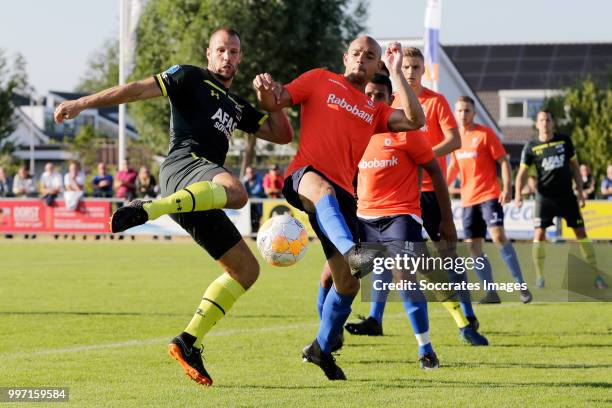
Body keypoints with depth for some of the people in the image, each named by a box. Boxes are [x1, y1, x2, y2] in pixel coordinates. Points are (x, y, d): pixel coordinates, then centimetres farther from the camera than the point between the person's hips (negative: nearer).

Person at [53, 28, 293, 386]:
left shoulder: (237, 107, 31)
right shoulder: (192, 78, 12)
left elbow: (283, 134, 30)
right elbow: (140, 89, 3)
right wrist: (83, 103, -5)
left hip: (199, 198, 8)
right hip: (185, 164, -8)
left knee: (246, 269, 6)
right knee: (235, 190, -42)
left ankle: (189, 342, 3)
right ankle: (148, 209, -53)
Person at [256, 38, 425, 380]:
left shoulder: (376, 111, 22)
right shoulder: (321, 80, 13)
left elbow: (415, 120, 6)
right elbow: (273, 104, 10)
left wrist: (396, 72, 5)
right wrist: (265, 91, -14)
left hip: (342, 193, 5)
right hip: (304, 177, -5)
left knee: (348, 283, 4)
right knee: (321, 188, -45)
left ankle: (322, 349, 25)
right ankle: (352, 251, -70)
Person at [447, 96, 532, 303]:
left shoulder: (485, 133, -4)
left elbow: (504, 161, -5)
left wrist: (507, 188, -16)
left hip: (489, 195, -6)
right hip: (468, 199, 6)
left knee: (498, 235, -23)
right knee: (473, 247, 1)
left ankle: (521, 285, -17)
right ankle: (491, 293, 10)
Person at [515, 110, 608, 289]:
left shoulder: (564, 141, 4)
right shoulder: (531, 147, -1)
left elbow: (574, 166, 10)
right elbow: (522, 172, -2)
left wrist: (580, 191, 5)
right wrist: (518, 193, -18)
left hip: (567, 196, 1)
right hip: (545, 197, -1)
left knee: (581, 233, 0)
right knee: (539, 235, -10)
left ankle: (595, 275, 7)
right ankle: (540, 277, 2)